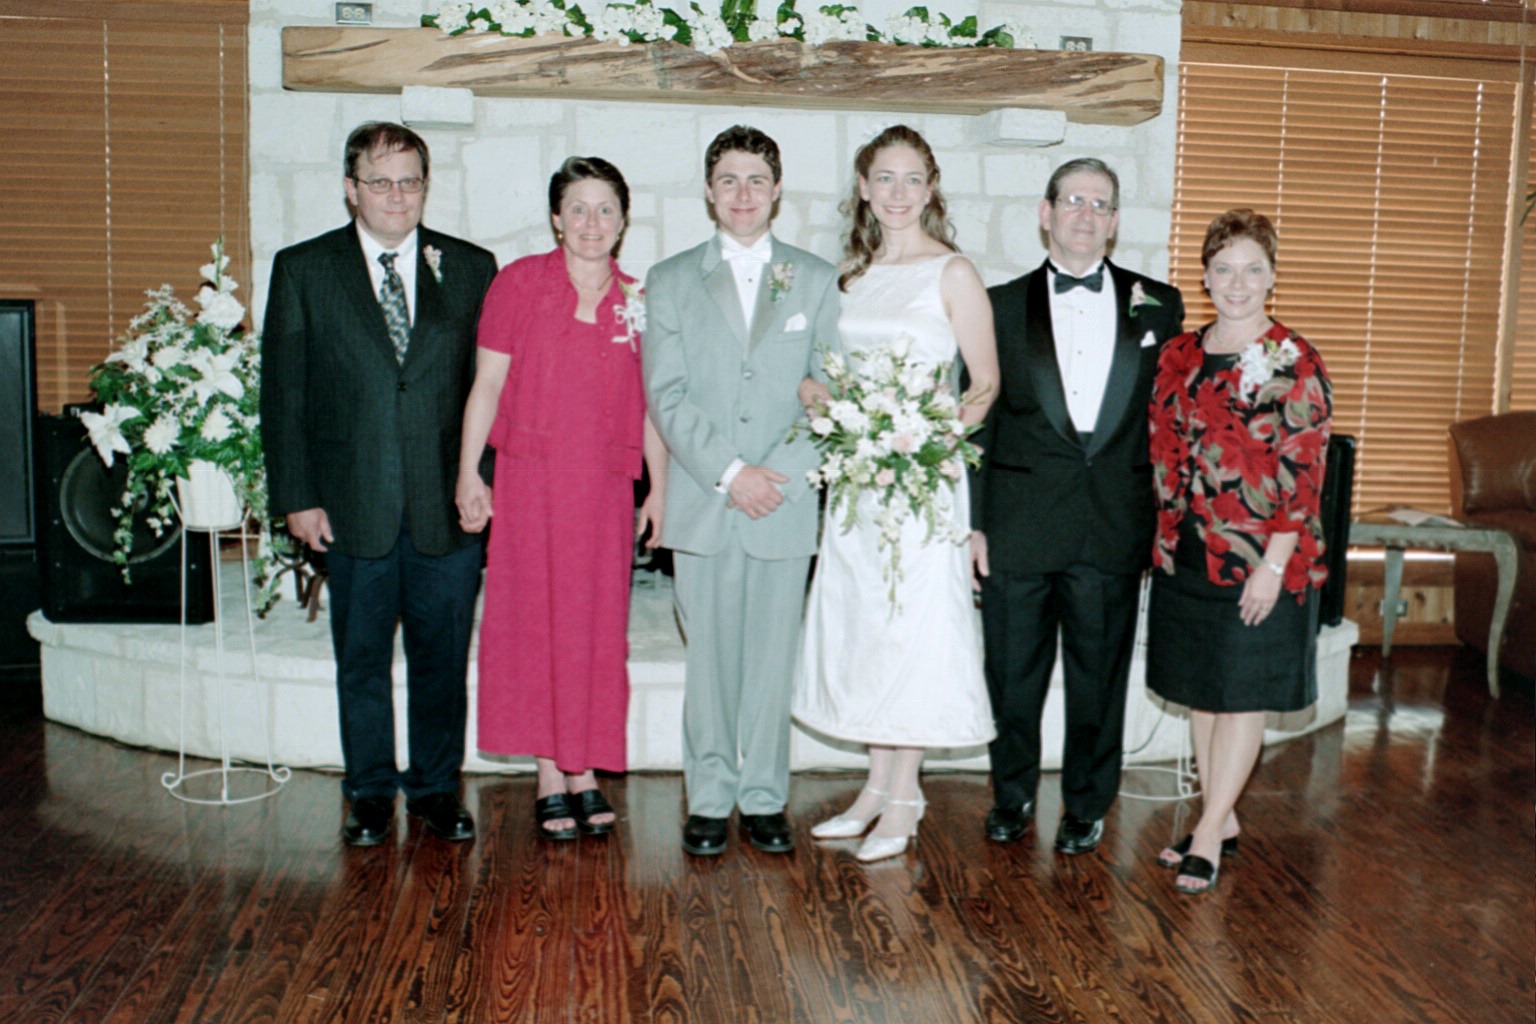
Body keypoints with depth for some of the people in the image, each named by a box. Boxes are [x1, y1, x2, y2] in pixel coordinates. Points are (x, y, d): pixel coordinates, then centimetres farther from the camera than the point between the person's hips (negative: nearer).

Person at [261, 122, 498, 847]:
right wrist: (296, 497, -4)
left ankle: (436, 787, 26)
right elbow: (283, 393, 2)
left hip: (449, 506, 1)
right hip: (353, 507, 0)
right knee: (361, 658, 11)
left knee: (443, 656, 10)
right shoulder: (302, 270, 3)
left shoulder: (470, 267, 5)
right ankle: (370, 793, 27)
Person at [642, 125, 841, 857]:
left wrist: (778, 472, -8)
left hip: (786, 501, 0)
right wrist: (727, 472, -11)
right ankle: (709, 800, 17)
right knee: (709, 659, 5)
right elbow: (666, 394, -1)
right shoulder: (670, 281, 9)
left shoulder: (815, 280, 10)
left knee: (772, 658, 5)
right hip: (702, 502, 0)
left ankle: (764, 799, 17)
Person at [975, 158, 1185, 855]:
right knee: (1012, 671, 8)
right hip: (1019, 526, 0)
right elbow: (978, 422, 3)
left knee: (1098, 674, 10)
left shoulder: (1159, 306, 8)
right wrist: (974, 522, -2)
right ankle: (1012, 794, 30)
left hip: (1115, 527, 1)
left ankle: (1086, 805, 28)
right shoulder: (1002, 306, 5)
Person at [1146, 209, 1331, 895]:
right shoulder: (1179, 356, 7)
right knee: (1199, 690, 13)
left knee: (1242, 695, 4)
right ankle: (1222, 819, 27)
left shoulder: (1294, 363, -8)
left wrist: (1273, 565, -16)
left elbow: (1303, 473, -12)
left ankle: (1208, 834, 12)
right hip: (1186, 553, 6)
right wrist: (1170, 533, 7)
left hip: (1261, 556, -5)